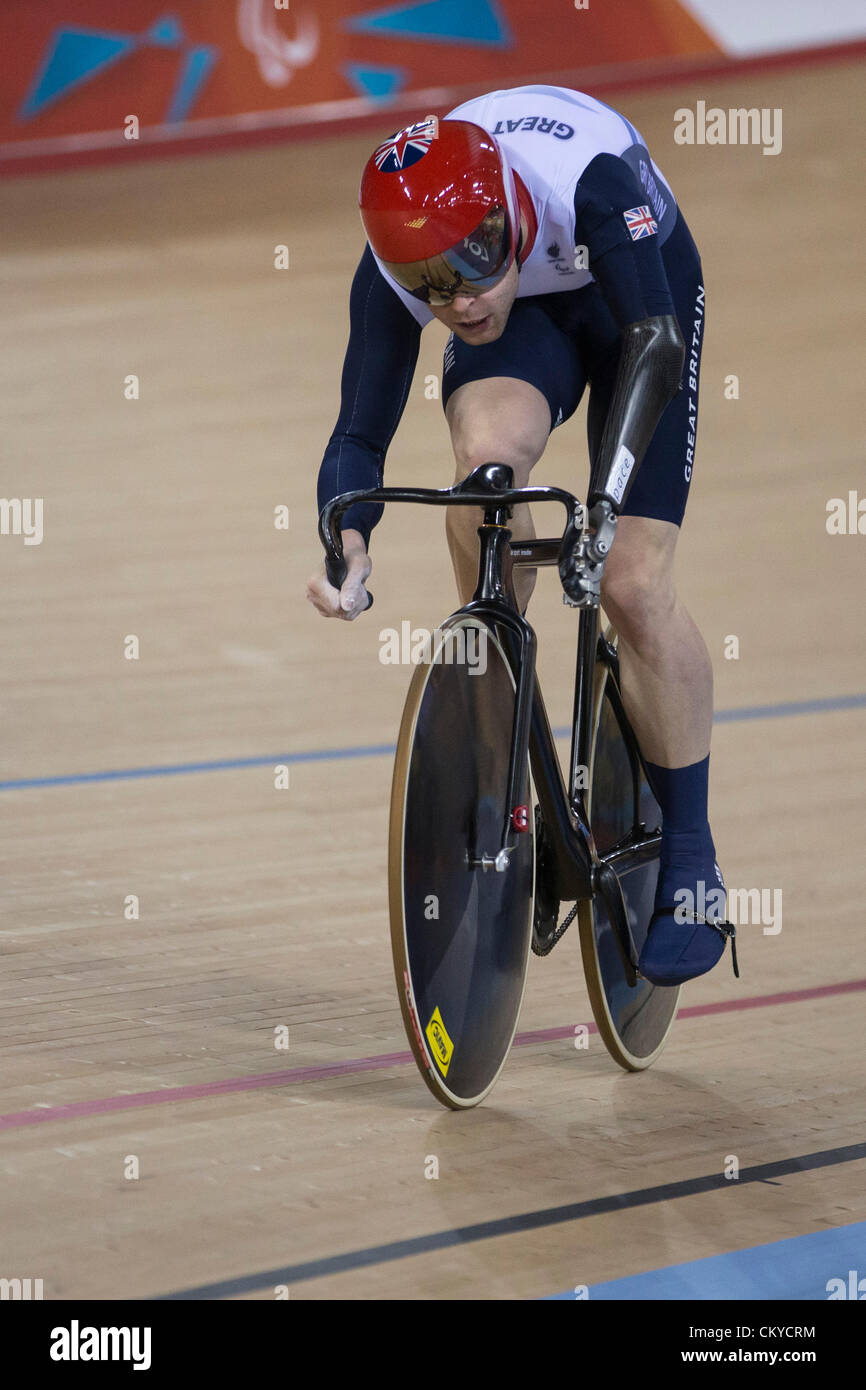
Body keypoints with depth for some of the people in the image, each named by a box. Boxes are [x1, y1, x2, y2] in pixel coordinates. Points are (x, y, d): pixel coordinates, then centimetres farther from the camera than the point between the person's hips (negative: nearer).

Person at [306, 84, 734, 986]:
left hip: (639, 294, -2)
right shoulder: (394, 268, -30)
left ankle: (691, 866, 0)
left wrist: (604, 501, -57)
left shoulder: (585, 177, -42)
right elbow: (361, 432, -26)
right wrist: (347, 547, -45)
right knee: (484, 452, -34)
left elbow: (655, 343, -46)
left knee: (634, 589, -14)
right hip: (528, 311, 2)